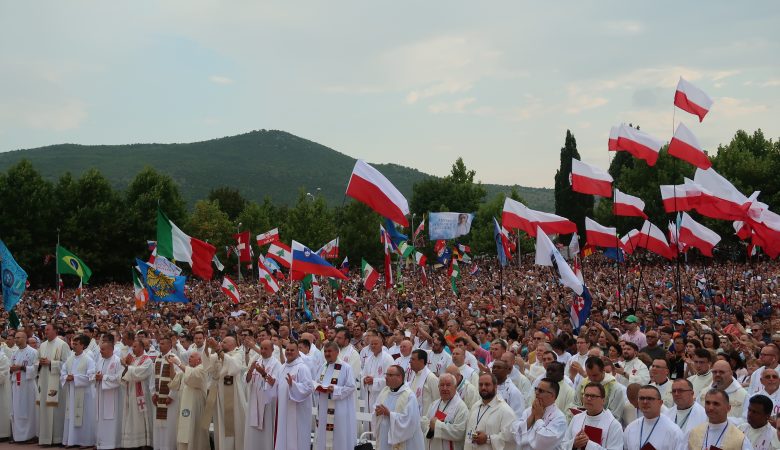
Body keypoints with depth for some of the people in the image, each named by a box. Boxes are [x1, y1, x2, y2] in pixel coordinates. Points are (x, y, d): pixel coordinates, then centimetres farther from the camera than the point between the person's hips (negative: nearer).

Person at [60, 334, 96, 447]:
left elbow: (90, 376, -17)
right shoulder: (70, 359, 9)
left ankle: (86, 441, 8)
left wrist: (75, 378, -17)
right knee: (71, 416, 9)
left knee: (84, 417, 0)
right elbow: (62, 372, 13)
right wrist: (66, 378, -9)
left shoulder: (88, 359, -11)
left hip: (84, 393, -6)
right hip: (72, 392, 6)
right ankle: (71, 439, 17)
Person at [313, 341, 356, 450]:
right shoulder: (323, 367, 12)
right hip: (323, 408, 7)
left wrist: (334, 389, -23)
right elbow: (315, 383, 17)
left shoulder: (346, 368, -10)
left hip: (339, 410, -7)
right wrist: (317, 387, -7)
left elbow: (351, 387, -13)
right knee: (323, 436, 11)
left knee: (338, 437, -2)